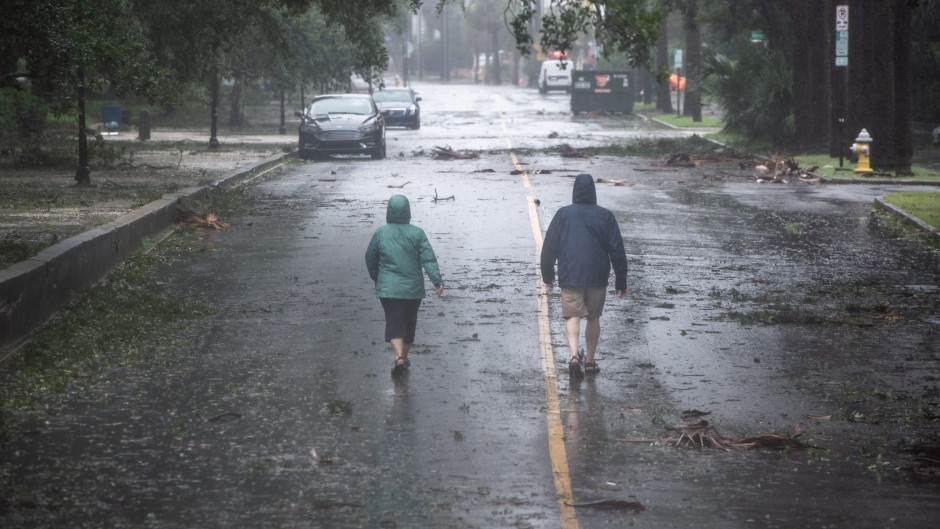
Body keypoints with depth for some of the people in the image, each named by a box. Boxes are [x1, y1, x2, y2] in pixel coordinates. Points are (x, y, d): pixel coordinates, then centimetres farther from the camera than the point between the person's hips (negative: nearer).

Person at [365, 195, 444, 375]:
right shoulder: (417, 233, -3)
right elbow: (428, 258, -11)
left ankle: (399, 356, -25)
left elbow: (370, 258, 8)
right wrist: (437, 281, -13)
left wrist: (376, 279, 24)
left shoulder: (380, 233, -2)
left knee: (394, 323, -4)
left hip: (388, 288, -1)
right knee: (409, 322, 18)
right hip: (413, 287, 1)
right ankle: (404, 356, 29)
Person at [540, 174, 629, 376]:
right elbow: (617, 250, 0)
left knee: (572, 316, 0)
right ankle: (590, 361, 17)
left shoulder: (563, 214, -1)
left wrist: (547, 274, 15)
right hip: (598, 276, 1)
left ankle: (574, 354, -23)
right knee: (594, 318, 14)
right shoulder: (605, 216, 0)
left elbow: (549, 247, 2)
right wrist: (621, 282, 7)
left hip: (569, 276, -1)